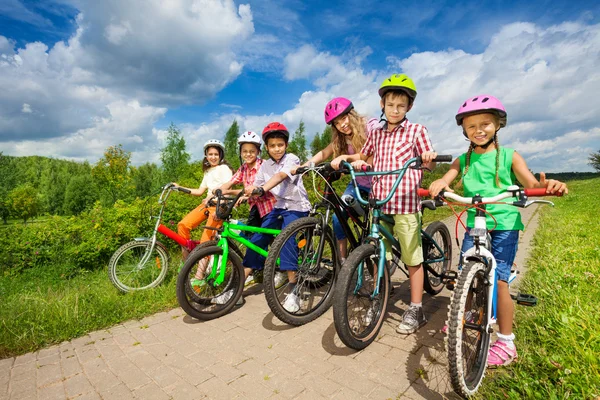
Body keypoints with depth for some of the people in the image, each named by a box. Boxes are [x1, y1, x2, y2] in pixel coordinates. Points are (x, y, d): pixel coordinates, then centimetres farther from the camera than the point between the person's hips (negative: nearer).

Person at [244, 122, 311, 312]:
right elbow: (256, 187, -1)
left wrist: (262, 189, -49)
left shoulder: (291, 159, -11)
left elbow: (281, 176, -32)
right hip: (279, 206, 6)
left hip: (296, 206, -5)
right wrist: (246, 193, -23)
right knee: (256, 240, -4)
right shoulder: (265, 165, 7)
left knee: (286, 238, -30)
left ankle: (293, 291, -21)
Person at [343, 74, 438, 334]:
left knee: (412, 258, 3)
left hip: (406, 202, -4)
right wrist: (346, 158, 5)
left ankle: (415, 310, 18)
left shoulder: (416, 131, 2)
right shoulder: (376, 132, 13)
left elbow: (429, 164, -1)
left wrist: (429, 157, -24)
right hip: (379, 201, 4)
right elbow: (363, 156, 26)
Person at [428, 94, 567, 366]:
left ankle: (506, 343, 10)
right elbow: (446, 180, -8)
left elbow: (530, 184, -8)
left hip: (504, 225, -3)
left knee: (498, 280, -6)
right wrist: (439, 184, -32)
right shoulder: (463, 160, 7)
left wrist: (546, 185, -31)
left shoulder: (509, 156, 1)